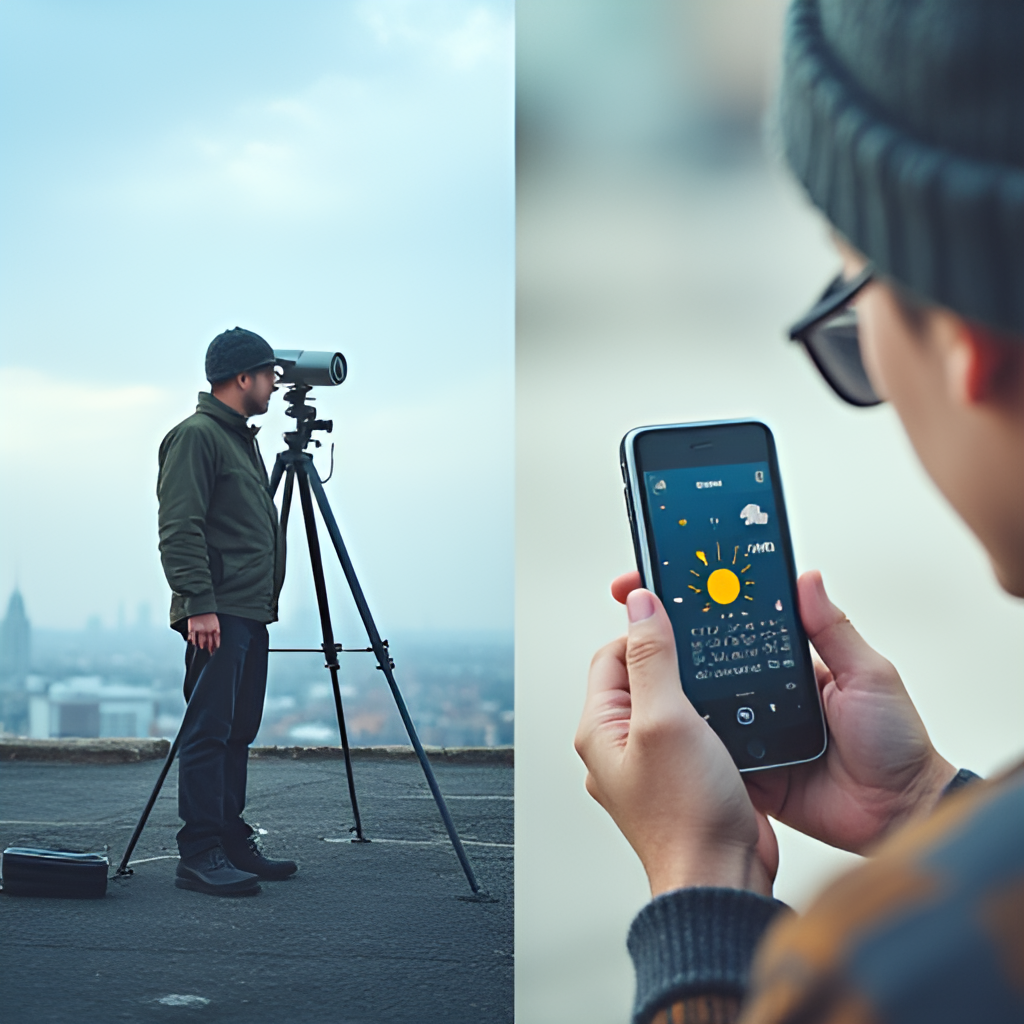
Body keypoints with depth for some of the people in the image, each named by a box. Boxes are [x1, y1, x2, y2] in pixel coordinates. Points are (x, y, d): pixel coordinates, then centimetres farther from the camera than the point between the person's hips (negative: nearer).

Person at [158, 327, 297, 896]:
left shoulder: (242, 439, 22)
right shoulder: (196, 436, -9)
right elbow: (179, 529, -17)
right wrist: (199, 604, -23)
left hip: (252, 613, 10)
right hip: (216, 614, -10)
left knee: (239, 732, 12)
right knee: (209, 731, -10)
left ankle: (232, 843, 18)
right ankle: (199, 856, -8)